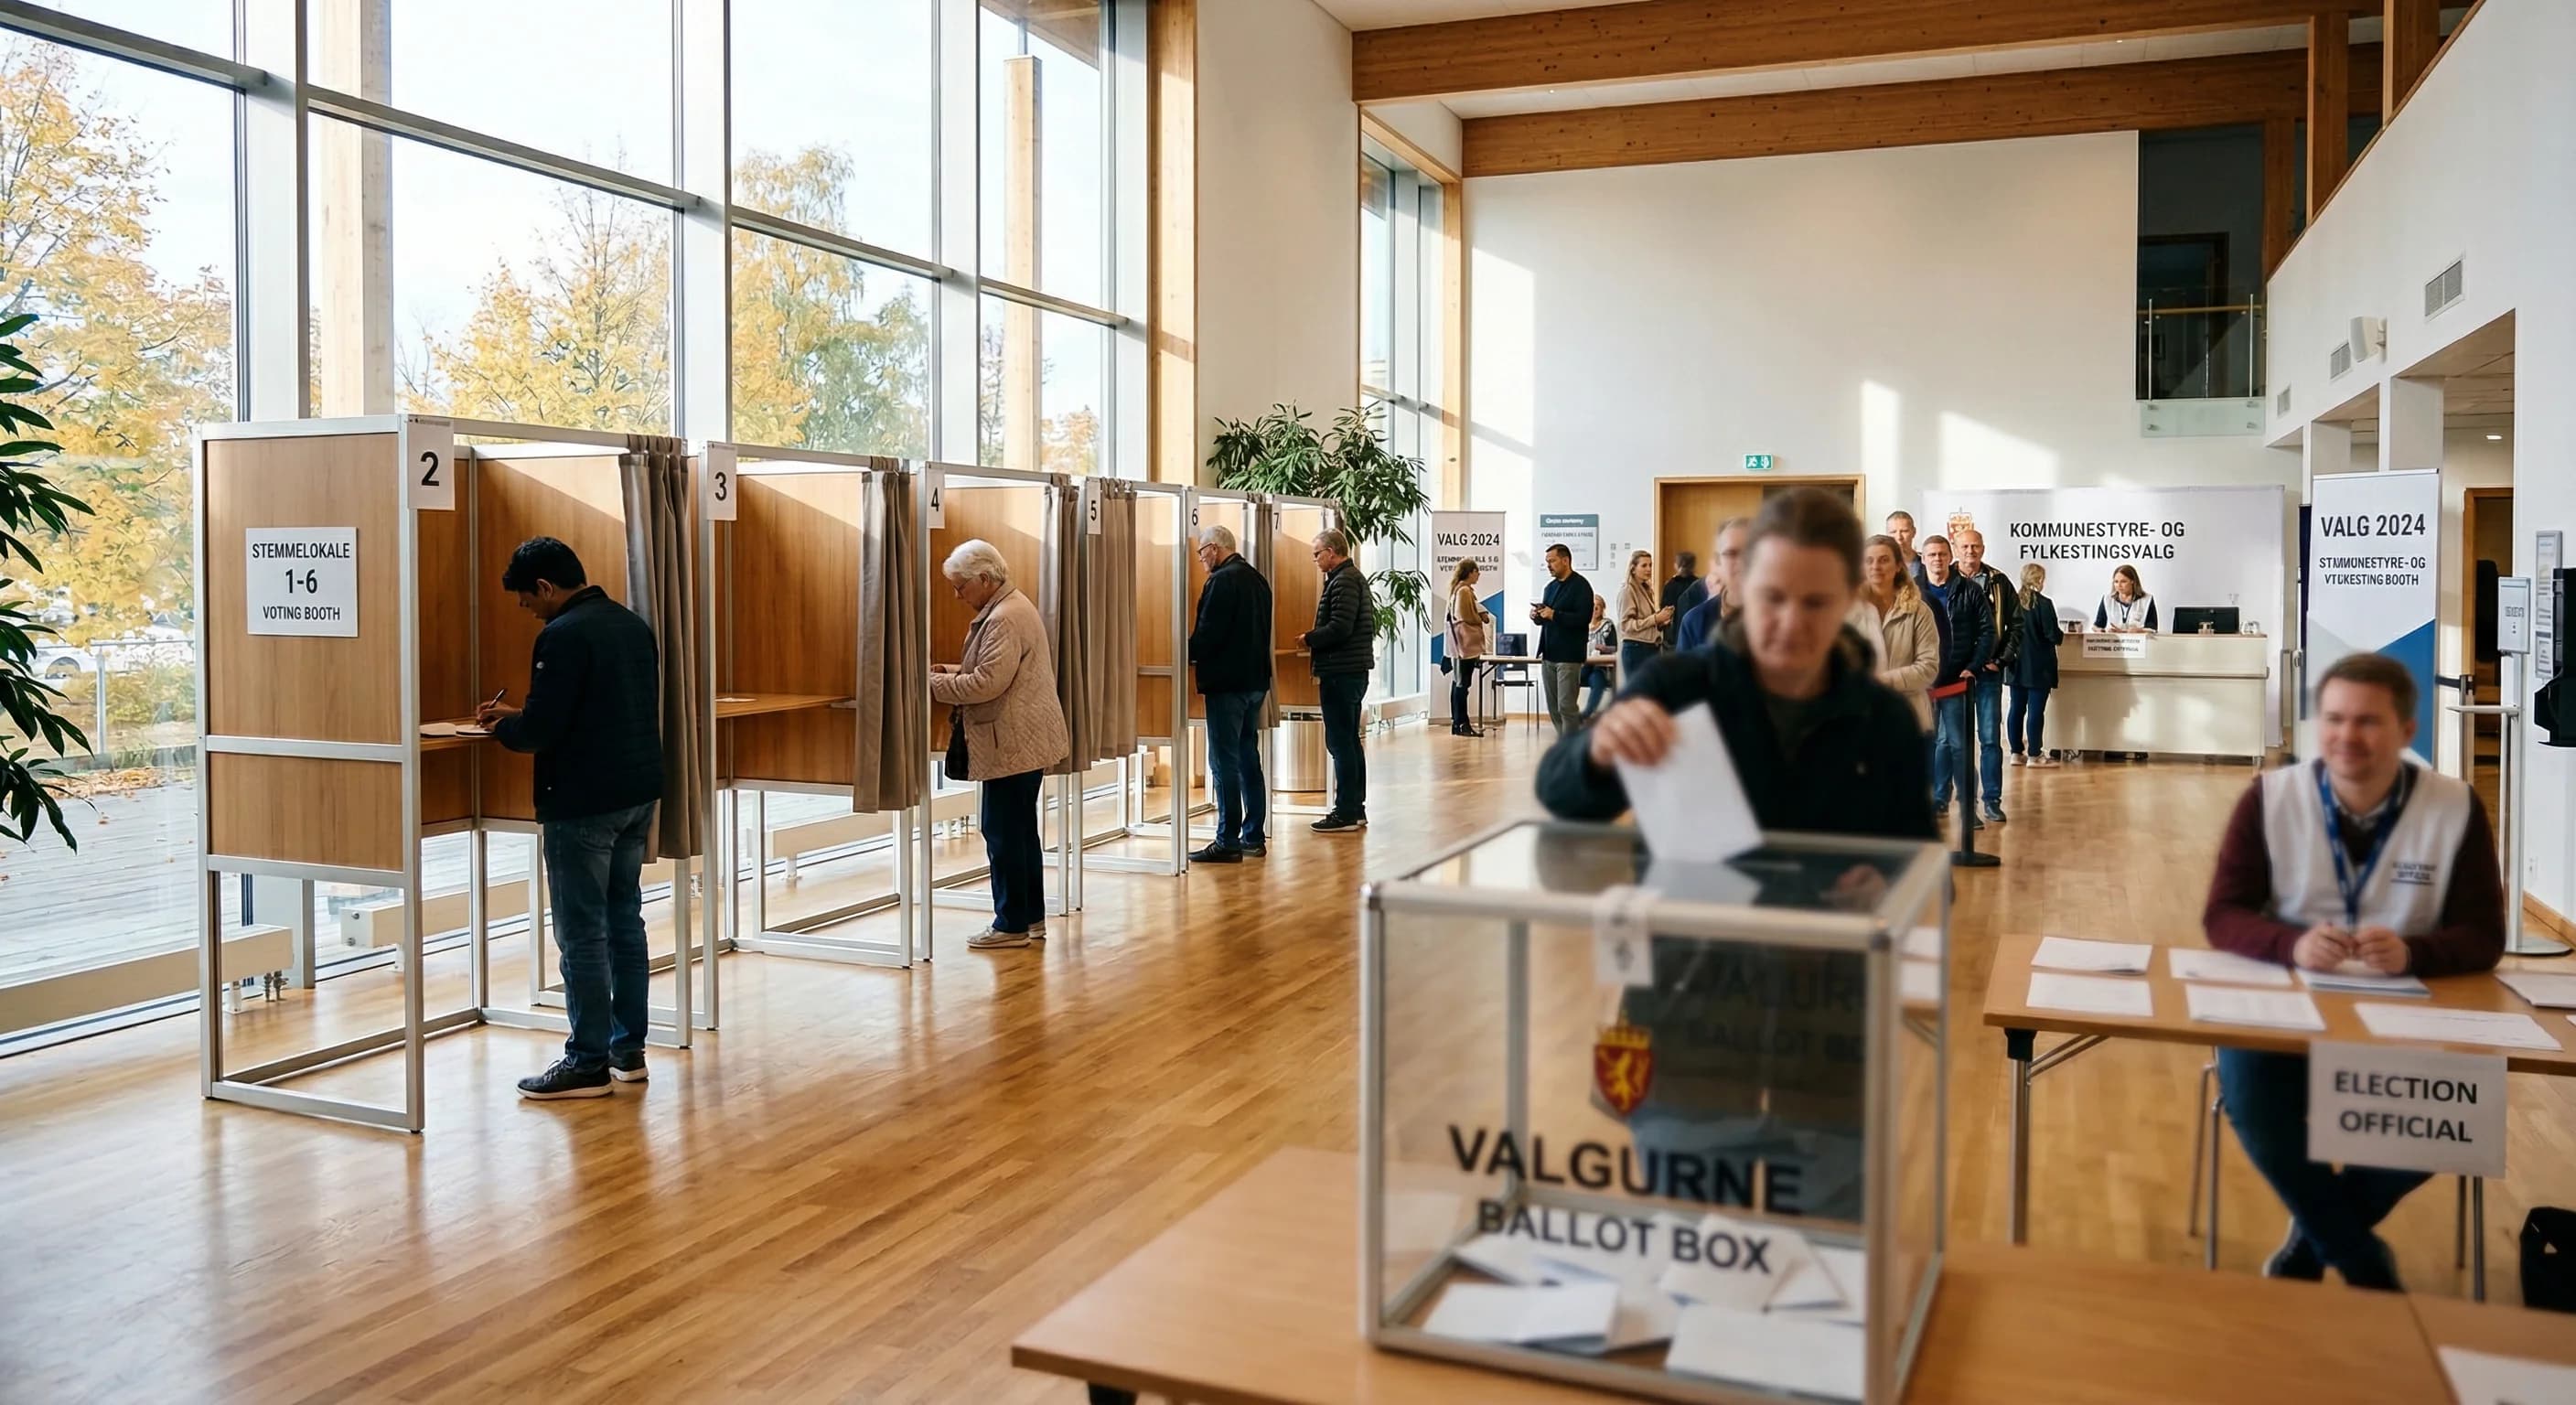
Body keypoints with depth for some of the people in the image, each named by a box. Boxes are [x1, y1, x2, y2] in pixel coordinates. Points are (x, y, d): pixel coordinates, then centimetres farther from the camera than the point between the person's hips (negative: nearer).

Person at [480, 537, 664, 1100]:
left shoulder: (563, 635, -16)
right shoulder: (633, 624, 10)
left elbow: (541, 730, -19)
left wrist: (501, 724, 4)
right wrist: (520, 716, 18)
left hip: (583, 805, -9)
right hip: (638, 794, 9)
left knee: (581, 934, -1)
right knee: (625, 921, 14)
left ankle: (589, 1064, 5)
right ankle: (628, 1049, 21)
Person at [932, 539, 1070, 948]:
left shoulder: (1005, 618, -18)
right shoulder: (1008, 607, 16)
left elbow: (987, 683, -23)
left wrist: (935, 685, -13)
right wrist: (956, 670, 11)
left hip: (1014, 743, -11)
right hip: (1022, 741, 11)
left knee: (1003, 832, -4)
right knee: (1021, 830, 15)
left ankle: (1012, 924, 2)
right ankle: (1032, 917, 23)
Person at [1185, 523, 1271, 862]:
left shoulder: (1222, 580, -14)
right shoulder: (1256, 579, 13)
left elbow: (1208, 632, -18)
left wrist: (1188, 655, 0)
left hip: (1227, 682, -9)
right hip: (1255, 679, 9)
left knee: (1224, 762, -5)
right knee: (1248, 759, 13)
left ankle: (1228, 841, -4)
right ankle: (1254, 837, 17)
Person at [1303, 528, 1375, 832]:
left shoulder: (1343, 581, -15)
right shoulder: (1356, 577, 17)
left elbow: (1339, 628, -23)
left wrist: (1309, 639, -9)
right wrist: (1316, 641, 14)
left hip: (1341, 673, -11)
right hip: (1354, 670, 11)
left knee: (1340, 742, -7)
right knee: (1350, 741, 15)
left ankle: (1346, 812, -4)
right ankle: (1356, 809, 20)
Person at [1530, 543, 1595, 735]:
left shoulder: (1580, 586, -7)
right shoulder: (1551, 587, 17)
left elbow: (1584, 618, -17)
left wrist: (1554, 615, -21)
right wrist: (1536, 616, -1)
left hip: (1569, 656, -8)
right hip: (1548, 654, 8)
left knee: (1565, 706, -8)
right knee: (1553, 707, 9)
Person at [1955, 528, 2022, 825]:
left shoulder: (1998, 583, 4)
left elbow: (2017, 624, 6)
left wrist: (2003, 659, -3)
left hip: (1989, 671, 0)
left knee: (1990, 738, 1)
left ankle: (1992, 800, 6)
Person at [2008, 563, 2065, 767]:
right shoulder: (2044, 603, -14)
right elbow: (2053, 634, -15)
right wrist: (2062, 636, 7)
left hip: (2017, 666, 6)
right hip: (2039, 666, -5)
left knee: (2017, 709, 9)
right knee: (2036, 710, -1)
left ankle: (2016, 752, 14)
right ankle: (2034, 755, 3)